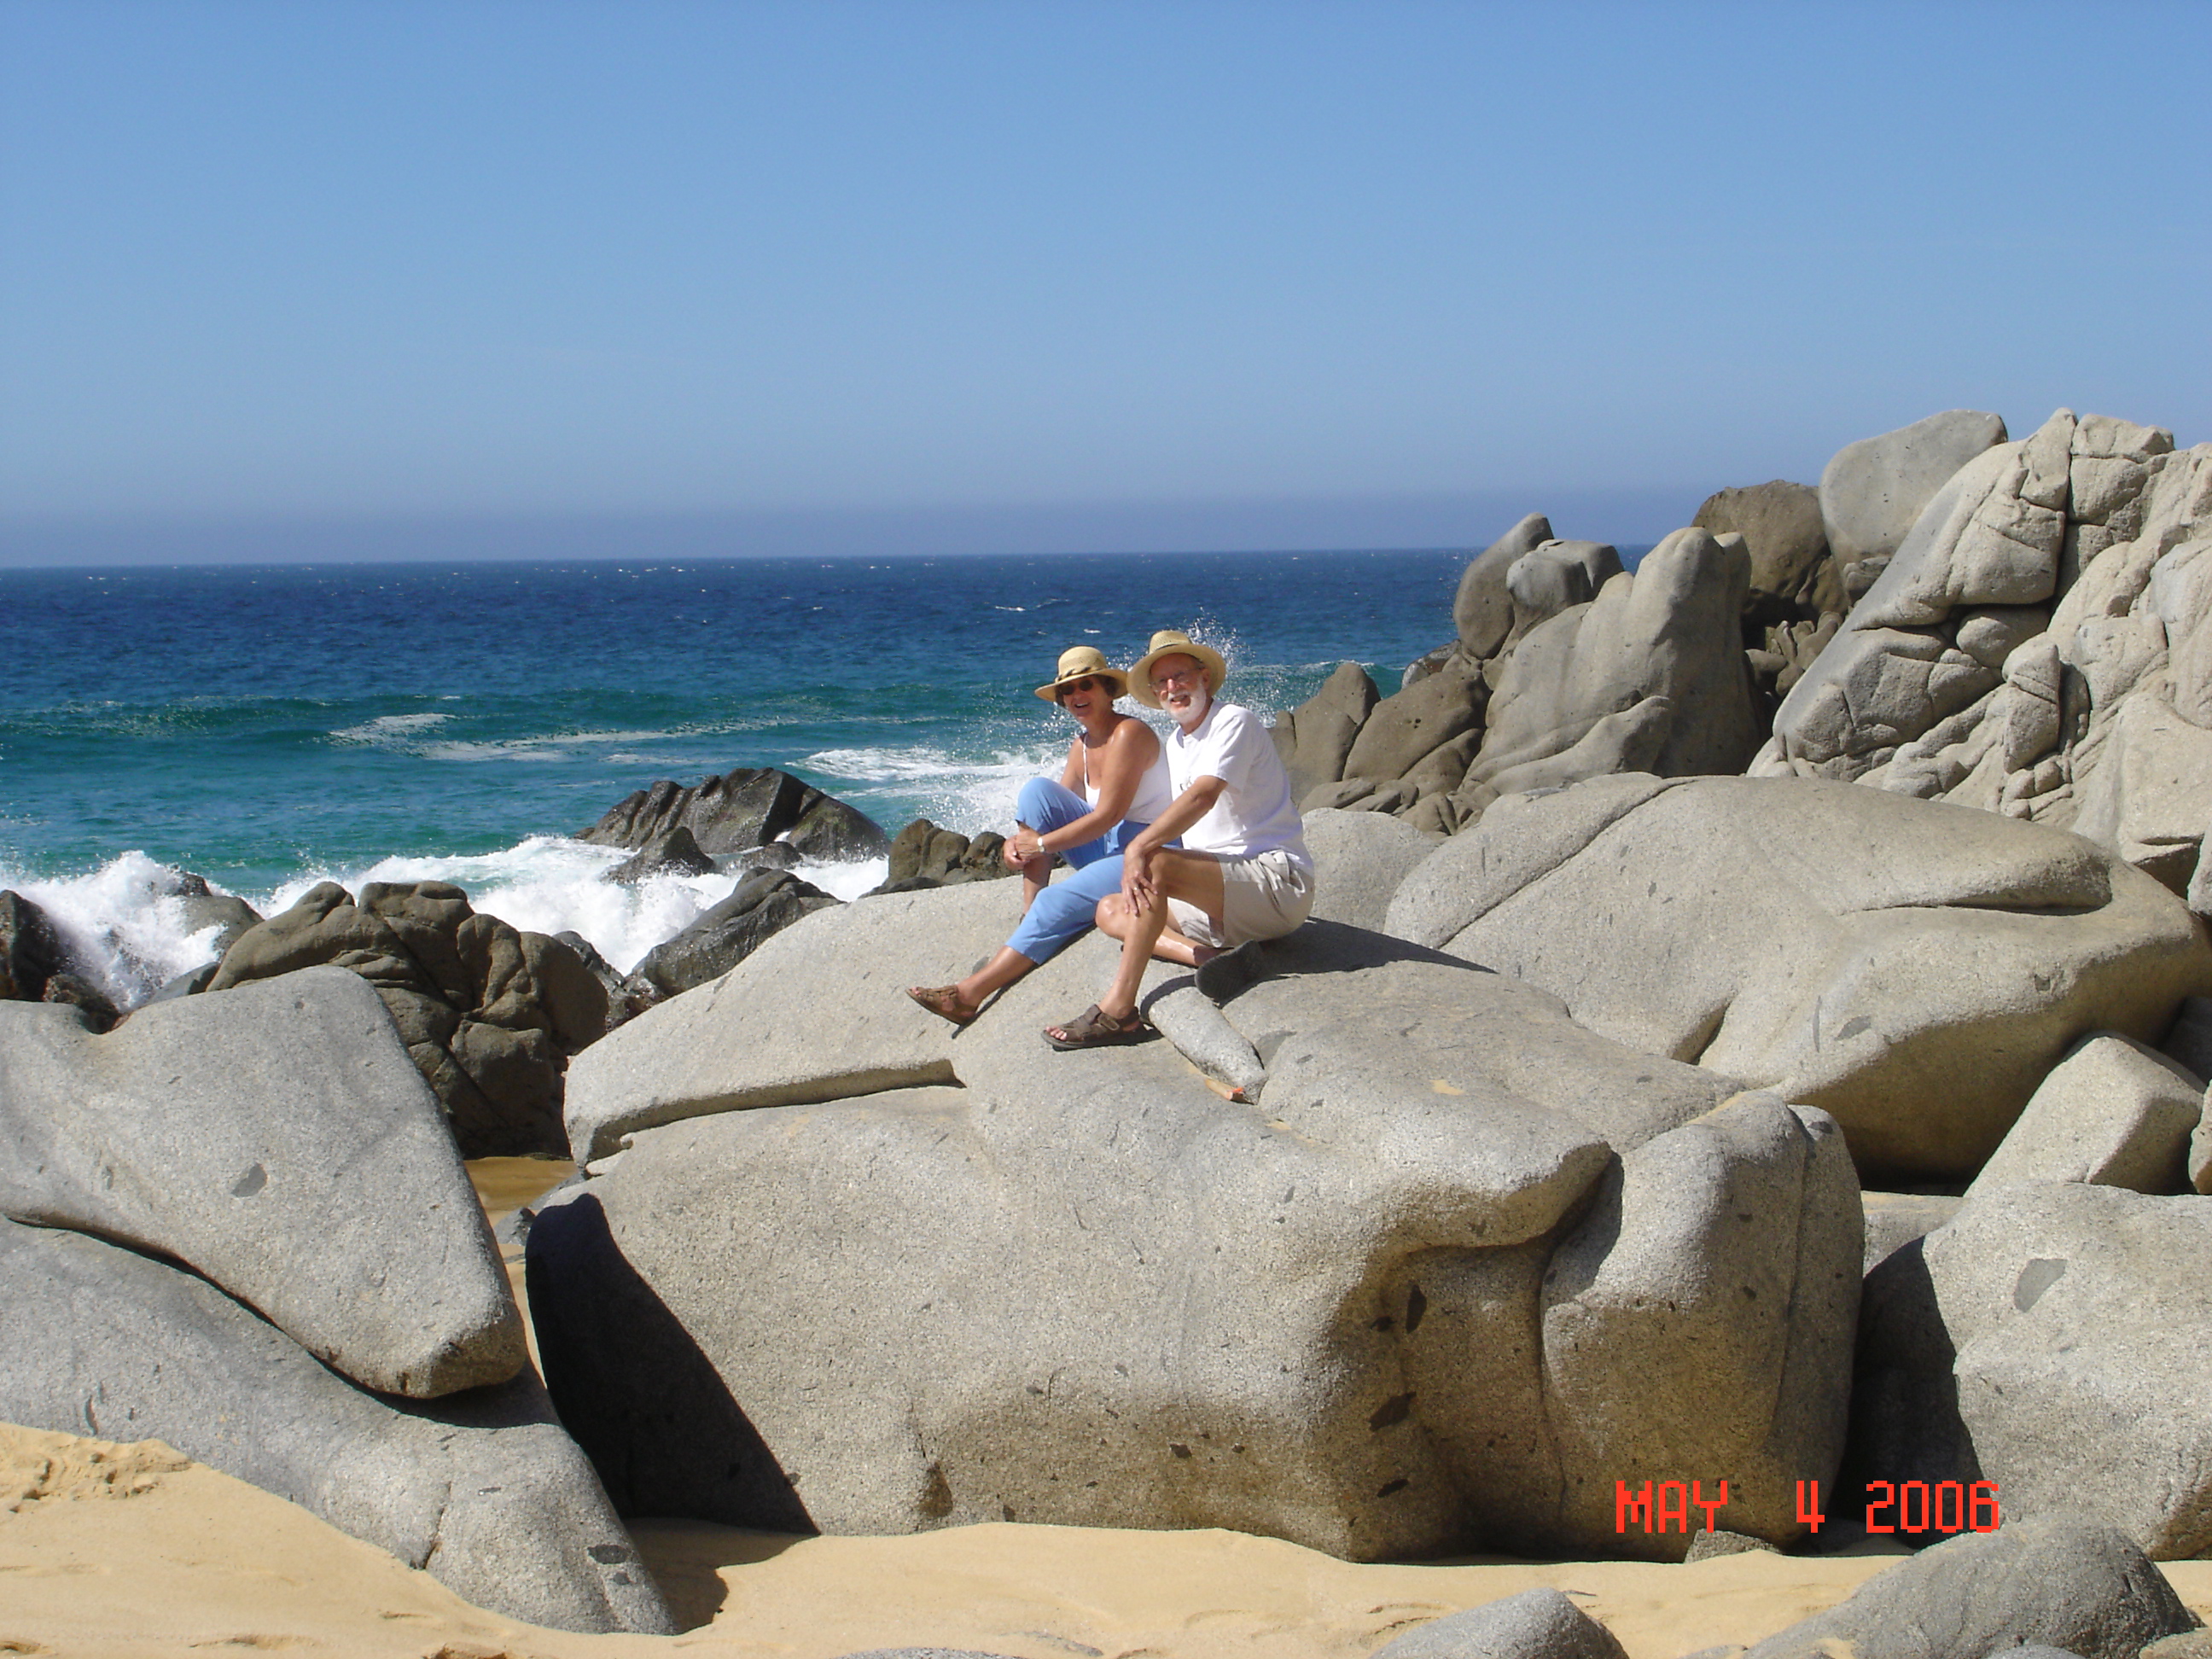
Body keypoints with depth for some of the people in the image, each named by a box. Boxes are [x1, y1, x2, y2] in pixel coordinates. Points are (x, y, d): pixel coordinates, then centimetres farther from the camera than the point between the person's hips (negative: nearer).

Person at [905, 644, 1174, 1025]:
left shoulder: (1128, 733, -15)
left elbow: (1109, 813, -21)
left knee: (1057, 902, -26)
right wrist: (1018, 840, -12)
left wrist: (1041, 844, -17)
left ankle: (970, 994, -26)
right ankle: (1030, 920, -13)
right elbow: (1055, 807, 10)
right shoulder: (1082, 745, 12)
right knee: (1037, 790, -7)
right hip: (1107, 848, 9)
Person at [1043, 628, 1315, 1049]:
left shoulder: (1234, 721, -8)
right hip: (1222, 900, 10)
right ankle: (1211, 960, -21)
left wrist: (1139, 848, -32)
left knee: (1155, 863, -30)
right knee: (1110, 911, 3)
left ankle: (1117, 1011, -34)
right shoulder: (1175, 745, 20)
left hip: (1277, 880, -10)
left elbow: (1203, 796, -24)